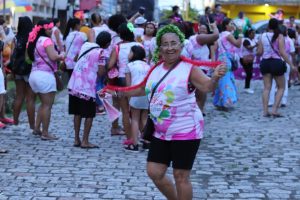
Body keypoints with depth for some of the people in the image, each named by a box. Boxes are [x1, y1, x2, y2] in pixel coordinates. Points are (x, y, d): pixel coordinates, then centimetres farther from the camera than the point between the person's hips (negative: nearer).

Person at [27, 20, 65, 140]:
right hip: (45, 75, -9)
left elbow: (30, 57, 14)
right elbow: (53, 57, -22)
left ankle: (37, 128, 18)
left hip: (35, 74, 9)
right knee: (47, 105, -4)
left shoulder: (35, 41, 14)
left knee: (44, 103, 20)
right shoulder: (46, 40, -11)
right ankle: (45, 133, -3)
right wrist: (62, 56, -3)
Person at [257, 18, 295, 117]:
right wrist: (291, 64, -9)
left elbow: (259, 52, 3)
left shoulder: (263, 36, 3)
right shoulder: (279, 36, -7)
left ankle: (265, 111, 3)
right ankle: (274, 110, -2)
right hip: (276, 62, -3)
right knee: (281, 88, 10)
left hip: (265, 62, 4)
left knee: (267, 88, 8)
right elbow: (282, 52, -13)